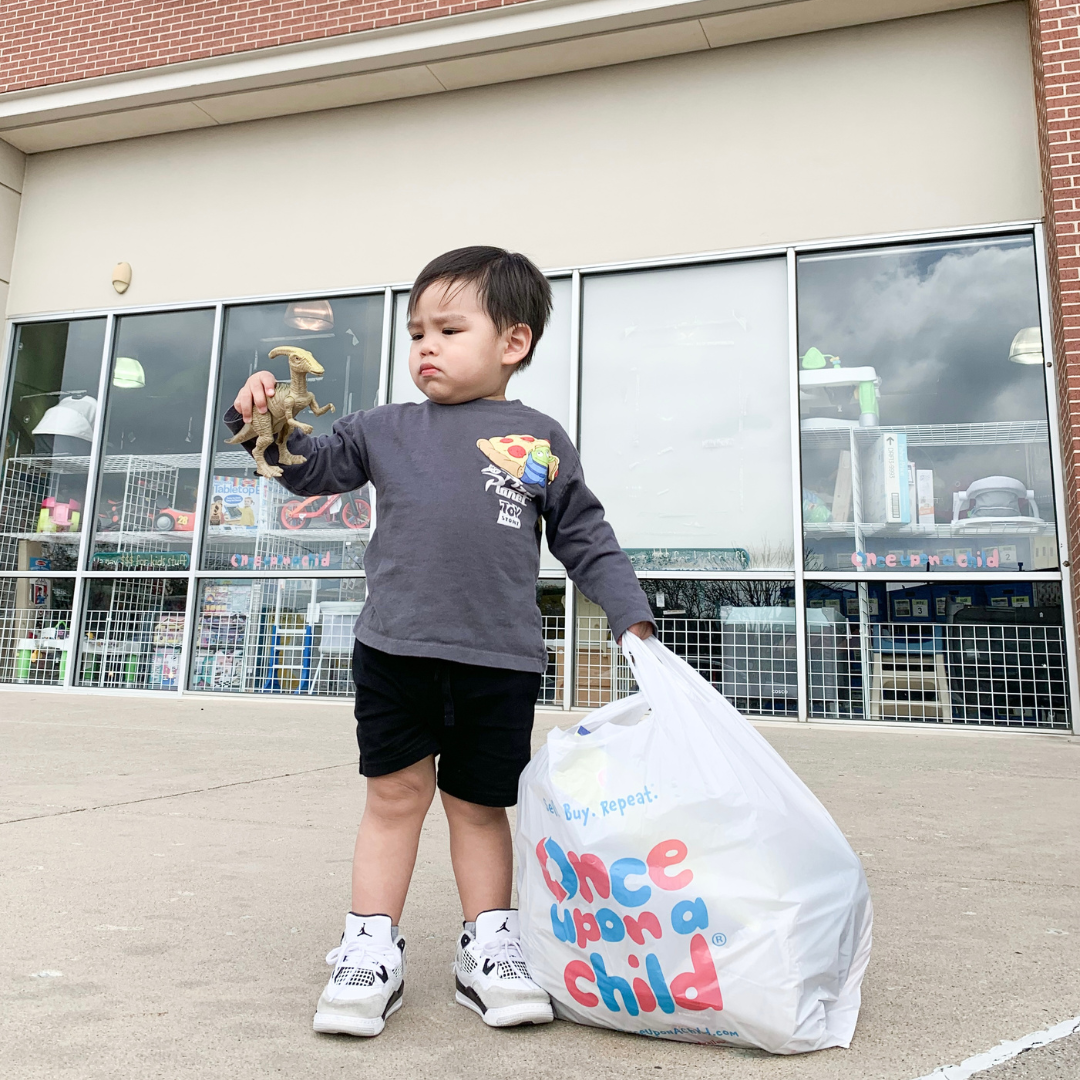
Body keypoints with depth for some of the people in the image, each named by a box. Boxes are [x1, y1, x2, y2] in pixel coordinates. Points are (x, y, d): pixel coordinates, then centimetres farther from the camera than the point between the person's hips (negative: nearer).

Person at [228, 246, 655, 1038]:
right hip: (394, 648, 1)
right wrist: (264, 423, -4)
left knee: (480, 804, 11)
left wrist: (632, 618, 2)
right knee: (394, 794, 7)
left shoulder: (541, 440, 5)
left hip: (499, 658, -1)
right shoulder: (389, 430, 9)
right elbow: (313, 468, 14)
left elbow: (586, 540, 8)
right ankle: (371, 949, 21)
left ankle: (488, 948, 27)